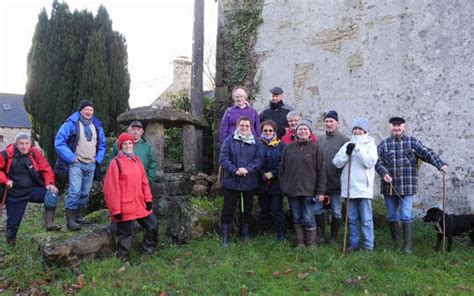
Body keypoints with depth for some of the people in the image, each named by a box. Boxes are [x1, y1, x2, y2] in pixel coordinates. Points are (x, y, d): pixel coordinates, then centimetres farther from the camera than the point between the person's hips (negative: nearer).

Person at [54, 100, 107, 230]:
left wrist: (98, 159, 8)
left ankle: (79, 217, 19)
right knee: (75, 192, -14)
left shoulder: (97, 126, 13)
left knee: (85, 193, 9)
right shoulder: (71, 124, -4)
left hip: (91, 165, 6)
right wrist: (71, 157, -11)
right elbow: (59, 142, -7)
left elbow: (102, 145, 22)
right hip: (76, 164, -5)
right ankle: (70, 220, -8)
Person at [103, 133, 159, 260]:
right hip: (124, 207, -7)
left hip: (140, 205, 7)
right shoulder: (116, 163, -10)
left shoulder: (136, 160, 11)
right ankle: (123, 258, 22)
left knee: (153, 224, 13)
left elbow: (144, 181, 13)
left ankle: (148, 250, 33)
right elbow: (111, 188, -13)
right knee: (125, 233, 3)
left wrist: (148, 198, 6)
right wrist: (116, 210, -15)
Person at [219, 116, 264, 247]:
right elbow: (223, 158, -8)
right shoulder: (229, 141, 0)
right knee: (228, 210, 2)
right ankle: (225, 238, 10)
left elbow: (259, 159, -4)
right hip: (231, 182, -2)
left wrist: (247, 169, -20)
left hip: (249, 183, 2)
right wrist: (235, 170, -20)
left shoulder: (256, 143, 6)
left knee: (247, 209, 14)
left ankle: (246, 234, 31)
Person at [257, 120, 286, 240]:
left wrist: (271, 174, -11)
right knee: (264, 209, 10)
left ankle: (281, 234, 6)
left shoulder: (281, 145, 2)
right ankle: (265, 232, 21)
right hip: (262, 184, 2)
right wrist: (262, 175, -12)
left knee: (277, 210, -2)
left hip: (276, 183, -2)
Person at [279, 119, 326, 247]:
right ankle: (300, 243, 22)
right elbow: (282, 168, 11)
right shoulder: (288, 148, 8)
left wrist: (320, 191, -7)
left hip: (309, 190, -3)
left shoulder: (315, 148, 1)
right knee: (297, 218, 11)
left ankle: (311, 243, 16)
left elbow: (321, 171, -2)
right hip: (292, 190, 3)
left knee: (309, 219, -1)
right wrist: (283, 186, 4)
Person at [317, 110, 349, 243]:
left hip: (336, 183, -3)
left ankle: (333, 236, 27)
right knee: (317, 209, 6)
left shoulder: (344, 140, -8)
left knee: (336, 212, 9)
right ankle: (321, 234, 25)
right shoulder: (320, 139, 6)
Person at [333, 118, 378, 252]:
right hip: (349, 187, 4)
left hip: (363, 187, -4)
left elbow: (370, 162, -13)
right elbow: (336, 162, 3)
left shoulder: (370, 145, 2)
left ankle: (369, 246, 7)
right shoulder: (347, 145, 12)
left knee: (366, 219, 0)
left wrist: (358, 149, -15)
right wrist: (347, 153, -12)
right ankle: (353, 243, 22)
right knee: (352, 219, 12)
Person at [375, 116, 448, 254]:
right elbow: (378, 161, -2)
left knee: (406, 216, -6)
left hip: (407, 186, -2)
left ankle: (407, 246, 2)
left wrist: (440, 164, -23)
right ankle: (395, 243, 28)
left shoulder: (412, 142, 4)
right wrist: (384, 173, -20)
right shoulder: (384, 144, 6)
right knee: (392, 216, 11)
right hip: (389, 187, 2)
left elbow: (427, 153, -7)